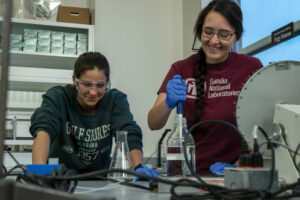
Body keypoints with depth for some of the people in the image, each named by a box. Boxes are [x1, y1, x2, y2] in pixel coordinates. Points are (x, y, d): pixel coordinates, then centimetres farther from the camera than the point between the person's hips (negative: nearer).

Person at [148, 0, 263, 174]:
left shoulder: (251, 68, 0)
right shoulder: (182, 70, 4)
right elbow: (153, 124, -3)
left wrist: (238, 166, -11)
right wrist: (168, 103, -22)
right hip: (191, 174, 1)